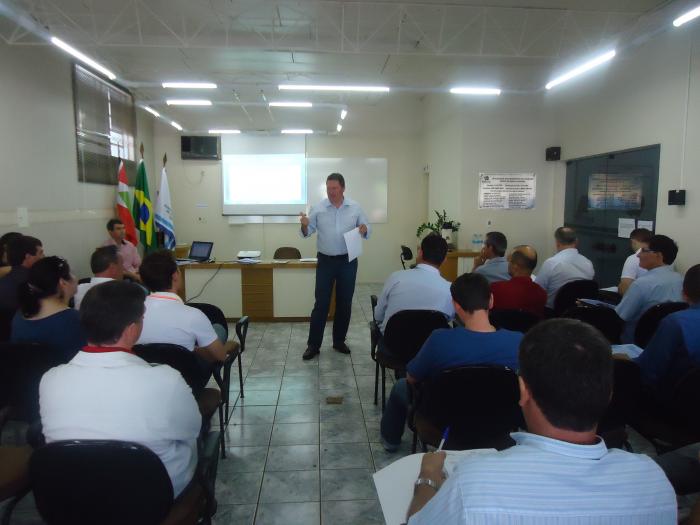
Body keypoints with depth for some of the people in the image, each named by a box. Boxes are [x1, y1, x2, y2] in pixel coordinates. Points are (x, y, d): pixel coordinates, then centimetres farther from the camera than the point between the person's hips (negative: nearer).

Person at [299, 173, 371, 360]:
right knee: (321, 303, -1)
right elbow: (307, 233, -1)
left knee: (344, 303, 8)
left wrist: (364, 229, -17)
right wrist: (305, 225, -23)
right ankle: (313, 344, 8)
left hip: (348, 261, 2)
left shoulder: (355, 207, 1)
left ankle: (339, 341, 23)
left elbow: (368, 229, 6)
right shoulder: (318, 208, -2)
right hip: (325, 261, -1)